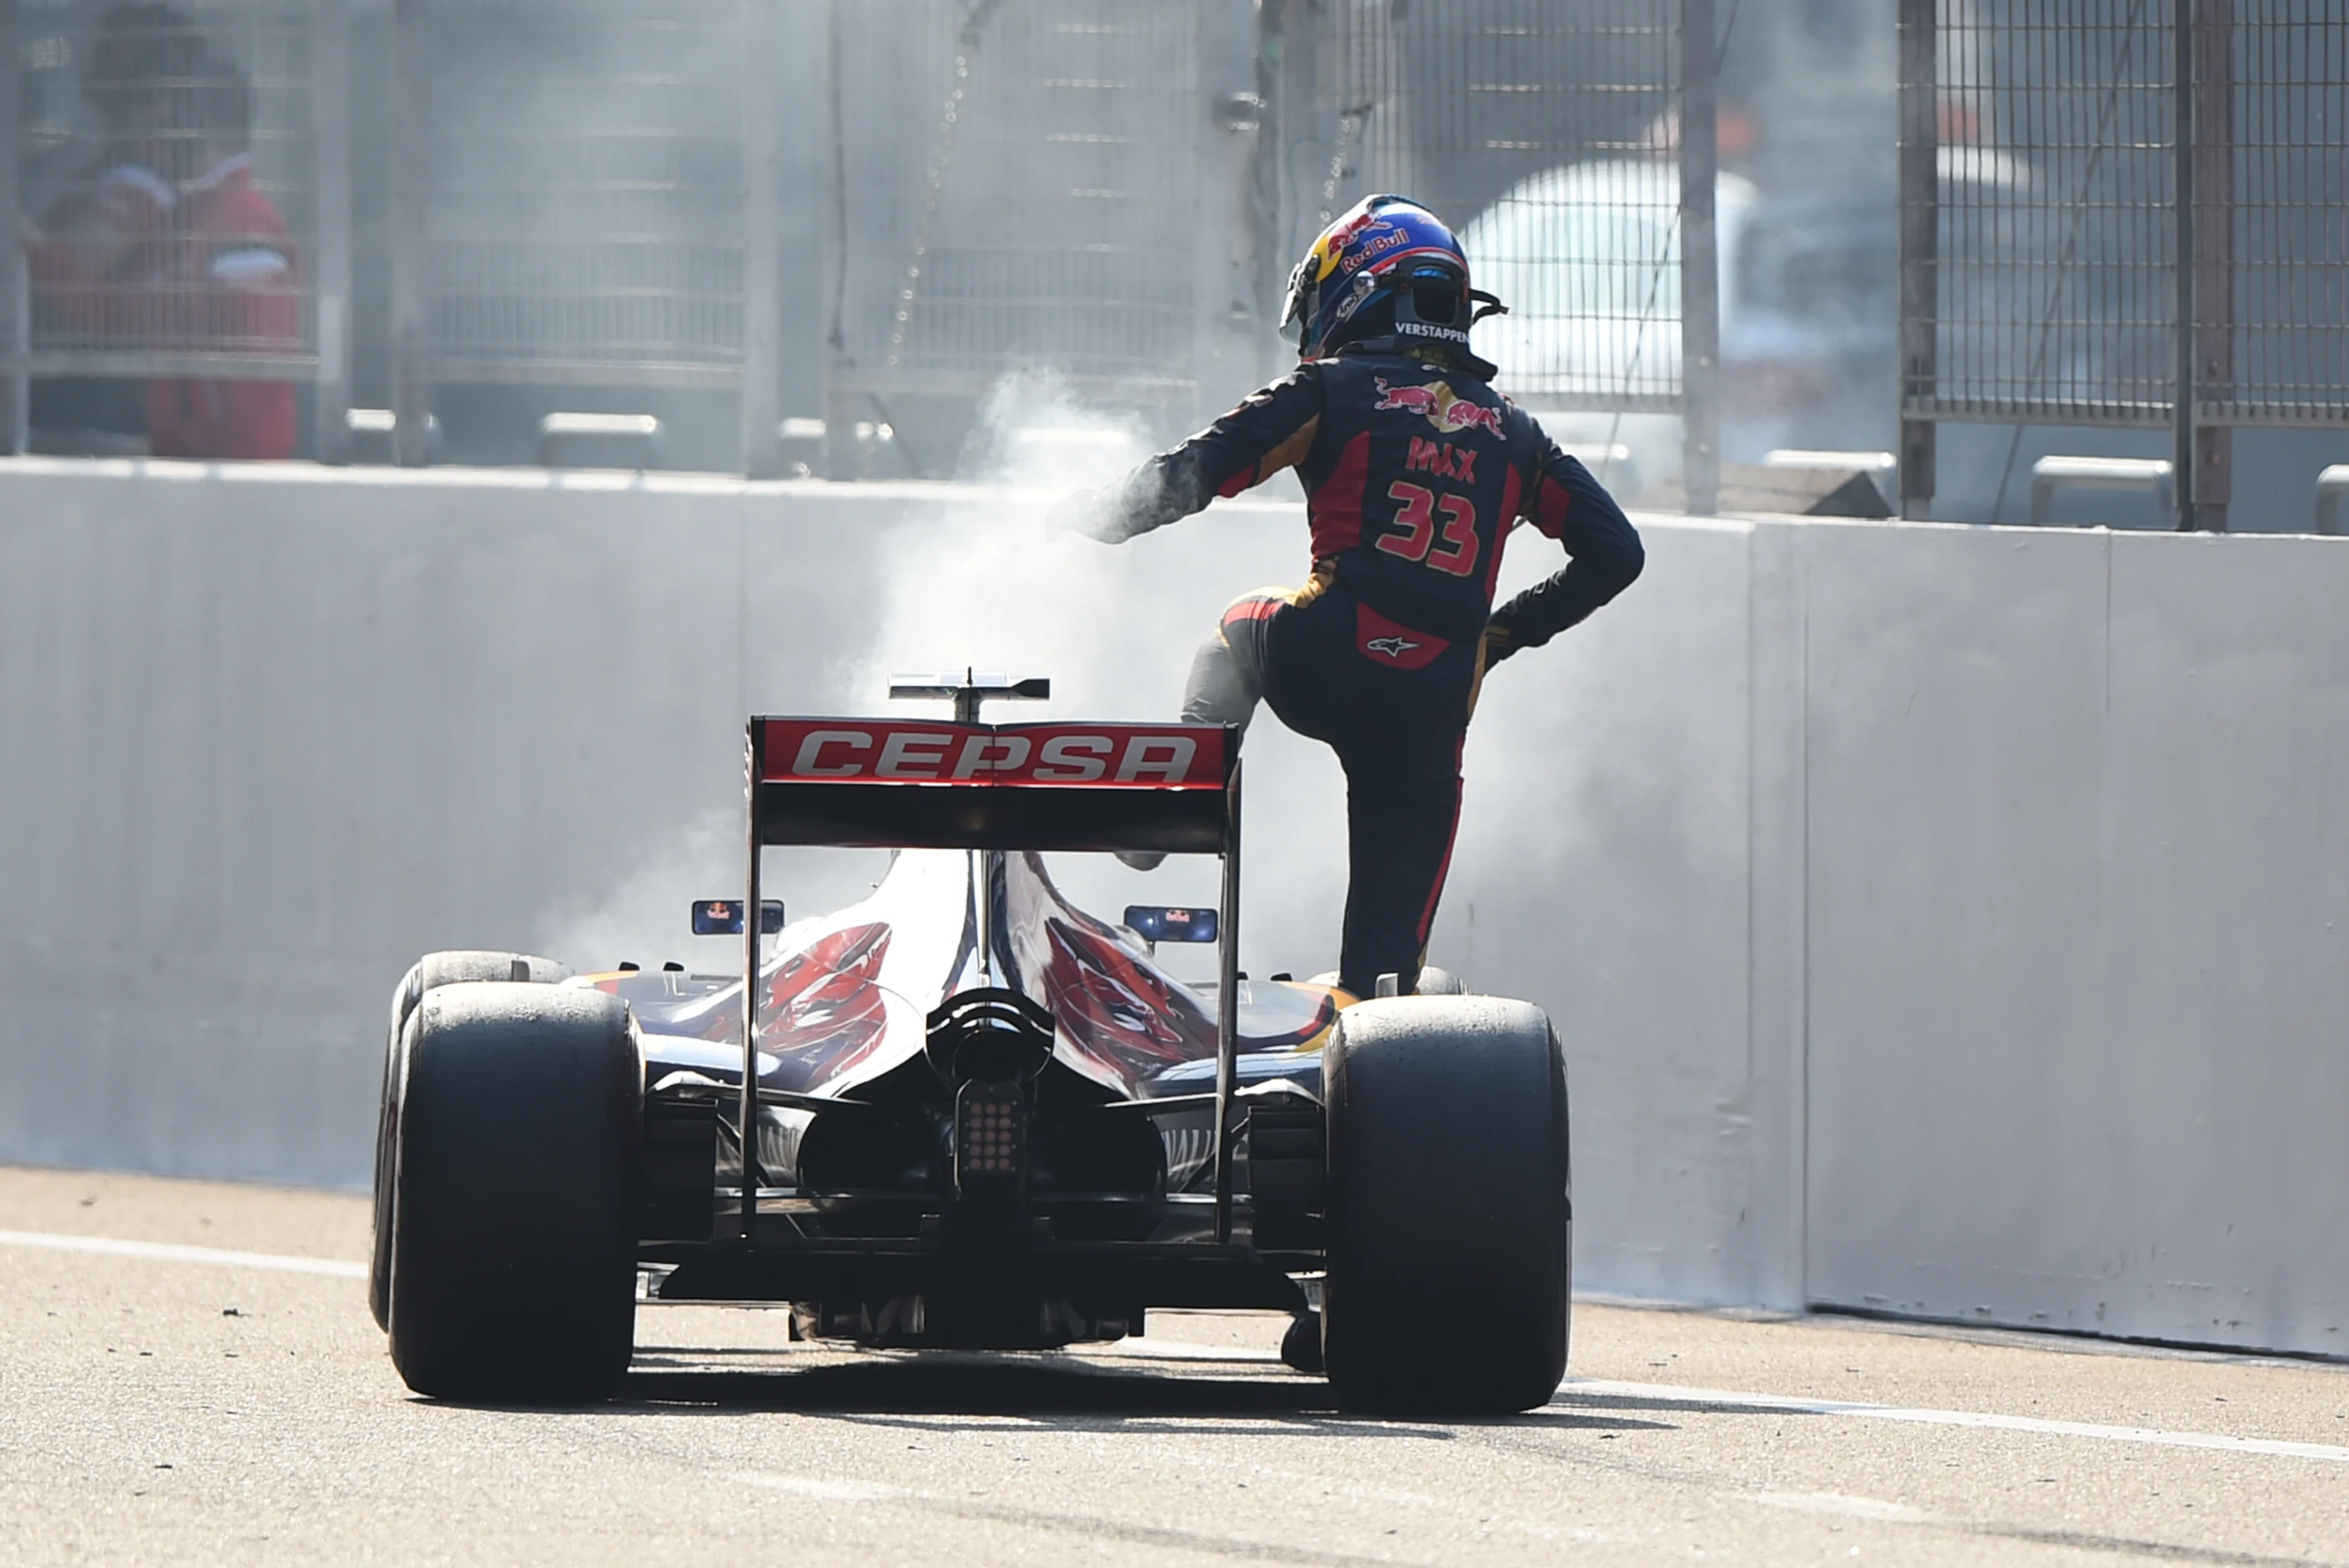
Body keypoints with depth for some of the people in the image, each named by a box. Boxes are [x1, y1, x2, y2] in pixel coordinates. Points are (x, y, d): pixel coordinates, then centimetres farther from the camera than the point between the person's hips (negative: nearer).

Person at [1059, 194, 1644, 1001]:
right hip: (1432, 713, 2)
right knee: (1389, 940, 10)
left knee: (1245, 626, 35)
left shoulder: (1332, 393, 5)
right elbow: (1614, 553, 16)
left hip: (1323, 671, -2)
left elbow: (1189, 477, 1)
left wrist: (1100, 515, 19)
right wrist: (1503, 632, 22)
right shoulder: (1510, 432, 18)